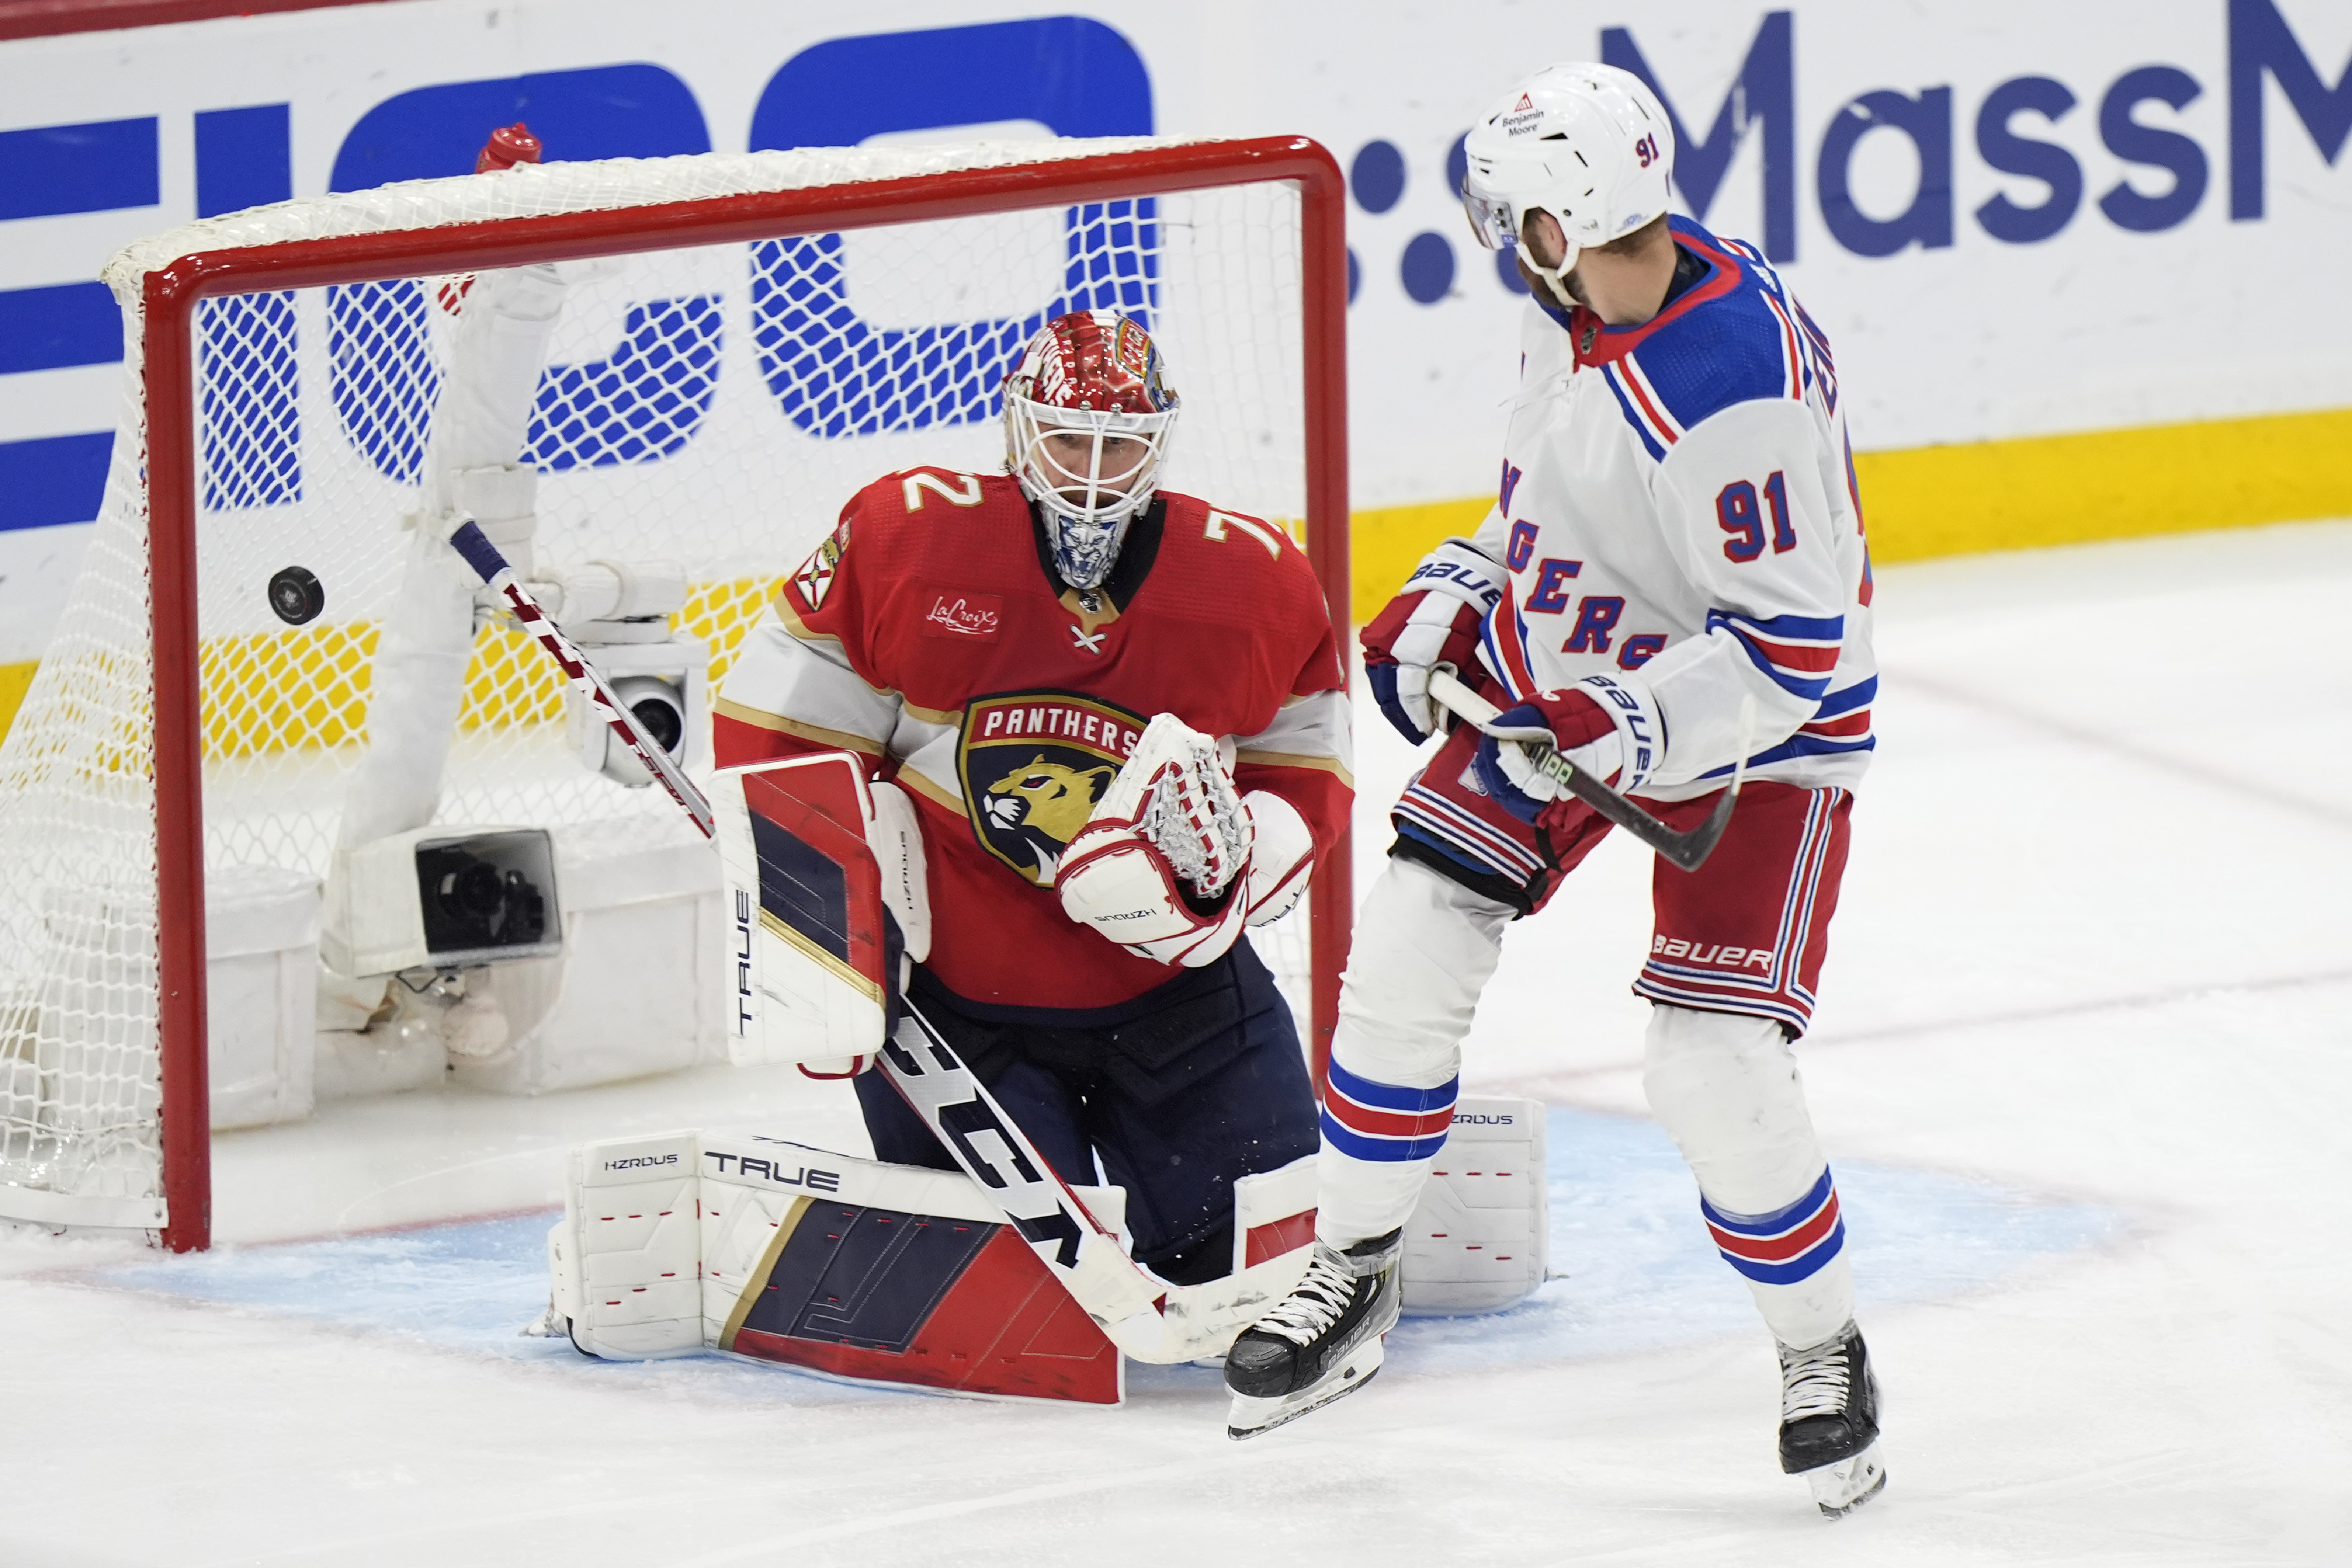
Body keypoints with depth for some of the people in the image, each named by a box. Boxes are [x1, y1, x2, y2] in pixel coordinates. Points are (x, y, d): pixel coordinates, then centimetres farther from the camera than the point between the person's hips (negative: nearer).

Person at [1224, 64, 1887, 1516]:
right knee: (1409, 945, 2)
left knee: (1715, 1069, -14)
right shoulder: (1587, 303, -7)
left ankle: (1825, 1355, 10)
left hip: (1751, 733, -8)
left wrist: (1622, 731, -34)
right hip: (1568, 675, 8)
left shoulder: (1735, 395, -34)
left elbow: (1789, 646, -29)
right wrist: (1461, 588, 6)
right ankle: (1352, 1277, 20)